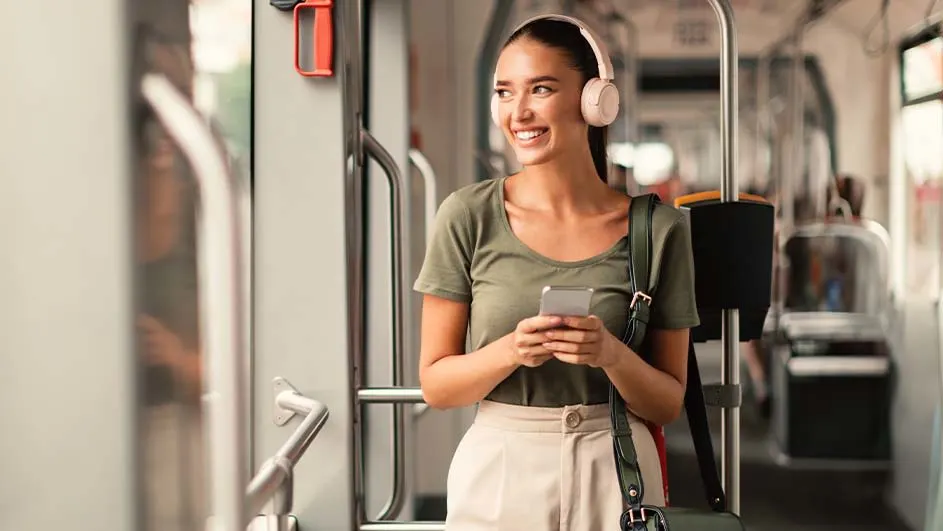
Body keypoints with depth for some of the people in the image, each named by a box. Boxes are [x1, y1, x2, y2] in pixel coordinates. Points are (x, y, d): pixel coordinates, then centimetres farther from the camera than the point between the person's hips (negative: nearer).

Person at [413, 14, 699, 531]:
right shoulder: (468, 216, -5)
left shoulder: (658, 229, -4)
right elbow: (435, 383, -2)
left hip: (612, 474, 0)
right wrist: (511, 350, -19)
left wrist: (612, 355, -18)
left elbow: (668, 403, 0)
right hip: (496, 473, 0)